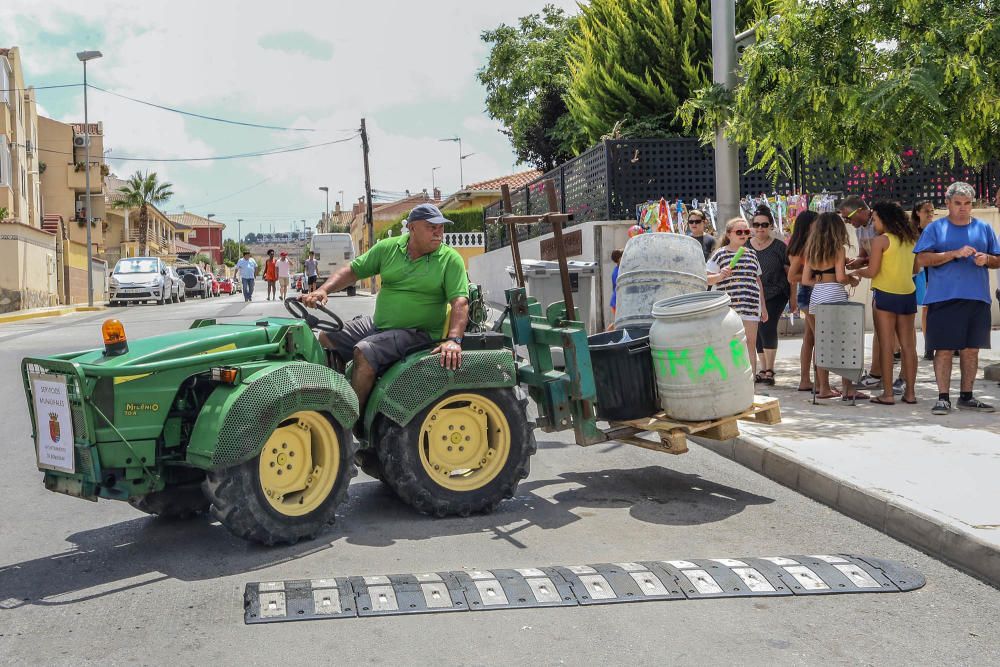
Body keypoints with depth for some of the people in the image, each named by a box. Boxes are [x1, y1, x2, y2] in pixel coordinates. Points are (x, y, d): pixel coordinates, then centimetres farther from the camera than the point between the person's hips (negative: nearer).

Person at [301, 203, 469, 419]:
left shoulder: (450, 259, -8)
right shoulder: (388, 248, 4)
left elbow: (460, 302, -16)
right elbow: (352, 271, 7)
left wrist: (454, 340, -32)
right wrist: (323, 290, -11)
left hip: (417, 333, -6)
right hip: (377, 325, 6)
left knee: (364, 351, -28)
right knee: (326, 340, 1)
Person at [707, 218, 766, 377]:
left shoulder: (751, 254, 15)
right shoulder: (720, 254, 1)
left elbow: (758, 280, 21)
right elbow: (707, 279, 1)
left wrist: (763, 307, 19)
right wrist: (720, 276, -20)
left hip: (750, 307, 4)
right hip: (727, 307, -4)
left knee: (750, 344, 4)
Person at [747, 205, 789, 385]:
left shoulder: (779, 247, -2)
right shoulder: (745, 246, 6)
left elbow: (789, 272, 2)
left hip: (775, 294, -4)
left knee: (767, 326, -20)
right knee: (757, 332, 8)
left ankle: (769, 370, -14)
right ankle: (763, 369, 21)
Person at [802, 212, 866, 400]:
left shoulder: (811, 250, 10)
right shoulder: (838, 249, -6)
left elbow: (805, 279, 7)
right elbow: (841, 277, -13)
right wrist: (853, 280, 6)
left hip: (816, 294, 5)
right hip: (835, 295, -5)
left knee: (821, 344, 10)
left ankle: (823, 387, 12)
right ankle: (848, 389, 0)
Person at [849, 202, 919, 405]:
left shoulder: (880, 240, -9)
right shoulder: (910, 240, 10)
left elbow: (872, 271, -13)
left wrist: (857, 272, 9)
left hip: (885, 295, -6)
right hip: (908, 294, 6)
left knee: (886, 344, -2)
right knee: (908, 345, 8)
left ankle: (887, 394, -2)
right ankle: (910, 392, 11)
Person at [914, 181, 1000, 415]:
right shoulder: (935, 228, 4)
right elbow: (922, 258, -7)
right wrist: (955, 254, -15)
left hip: (977, 299, 3)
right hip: (943, 298, -3)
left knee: (971, 350, 7)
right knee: (944, 349, -4)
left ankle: (966, 396, 17)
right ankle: (943, 398, 2)